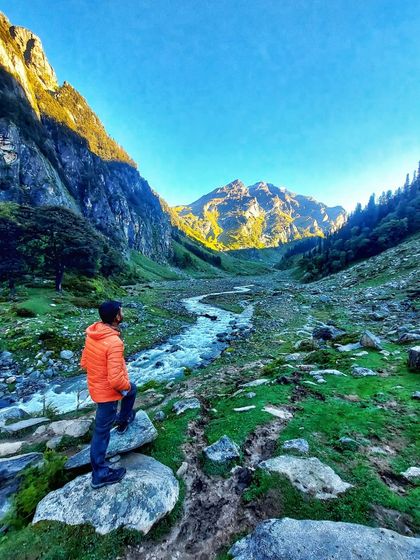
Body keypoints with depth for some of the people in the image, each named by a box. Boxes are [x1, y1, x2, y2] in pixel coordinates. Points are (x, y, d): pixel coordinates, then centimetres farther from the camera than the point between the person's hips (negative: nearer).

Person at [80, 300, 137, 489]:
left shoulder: (92, 334, -8)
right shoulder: (114, 342, -34)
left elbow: (84, 362, 5)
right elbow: (116, 380, -34)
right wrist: (126, 386, -12)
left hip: (95, 385, 8)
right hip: (107, 391, -8)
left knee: (132, 389, 30)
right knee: (101, 432, 14)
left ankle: (123, 420, 51)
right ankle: (100, 474, 38)